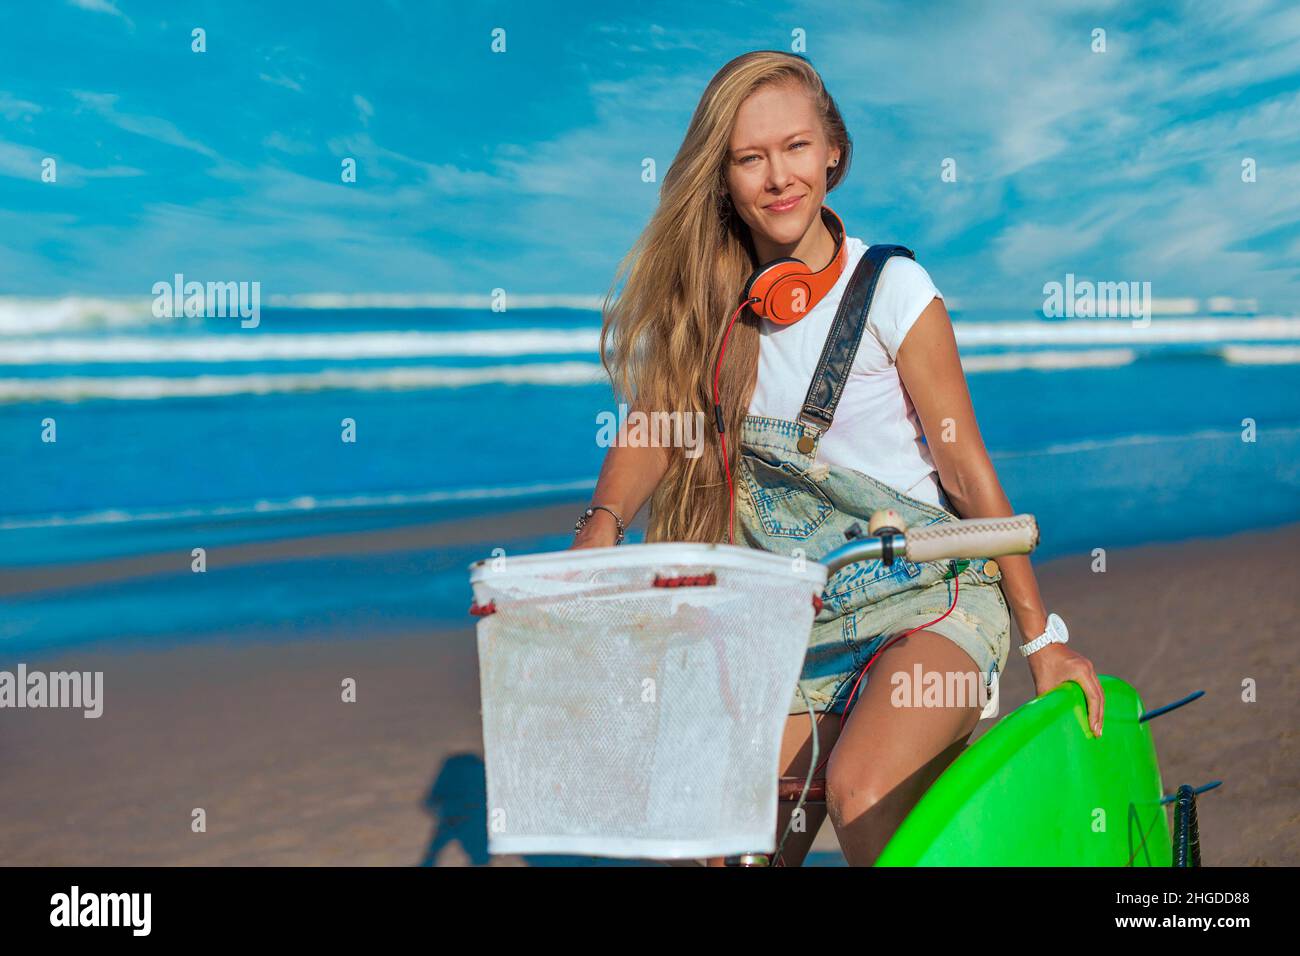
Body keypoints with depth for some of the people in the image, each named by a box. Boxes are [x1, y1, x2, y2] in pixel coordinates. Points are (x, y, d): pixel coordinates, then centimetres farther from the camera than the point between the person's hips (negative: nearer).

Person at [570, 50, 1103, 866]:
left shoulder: (892, 291, -11)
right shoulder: (715, 304, 1)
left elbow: (968, 470, -8)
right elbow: (653, 422, -1)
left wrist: (1042, 640, -7)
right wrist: (602, 525, -22)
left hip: (933, 594, -4)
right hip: (805, 614, 5)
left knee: (862, 796, -29)